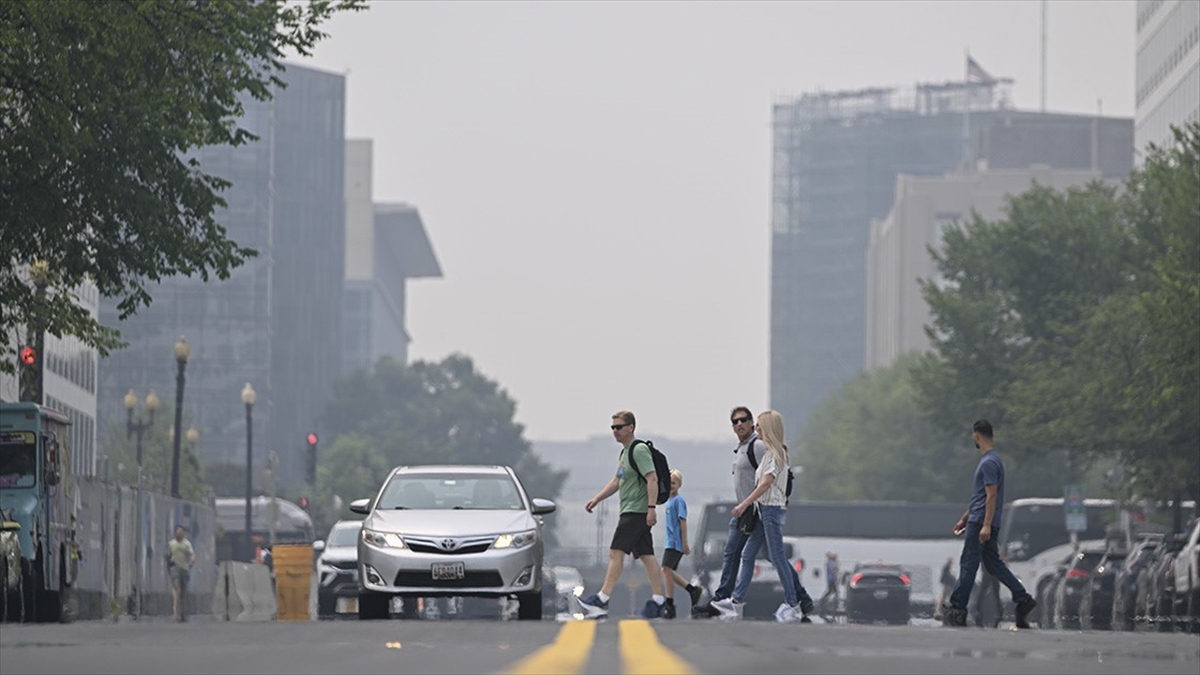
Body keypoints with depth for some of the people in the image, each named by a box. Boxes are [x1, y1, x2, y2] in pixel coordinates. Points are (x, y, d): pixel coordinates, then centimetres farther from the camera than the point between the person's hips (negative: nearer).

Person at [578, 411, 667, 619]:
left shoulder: (639, 450, -11)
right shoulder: (624, 453, 20)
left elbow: (652, 479, -19)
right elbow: (616, 482, 29)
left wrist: (651, 508, -25)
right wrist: (596, 499, 22)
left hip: (636, 511, -10)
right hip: (630, 511, 10)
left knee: (616, 552, -11)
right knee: (646, 555, 7)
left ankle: (602, 600, -13)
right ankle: (658, 600, 5)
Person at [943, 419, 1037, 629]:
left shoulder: (989, 463, -15)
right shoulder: (988, 460, 17)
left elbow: (991, 496, -21)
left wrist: (986, 525, -25)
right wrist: (964, 518, 28)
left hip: (981, 523, -10)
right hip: (979, 521, 10)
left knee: (968, 565, -5)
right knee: (993, 563, 10)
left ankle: (957, 610, -2)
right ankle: (1023, 599, 4)